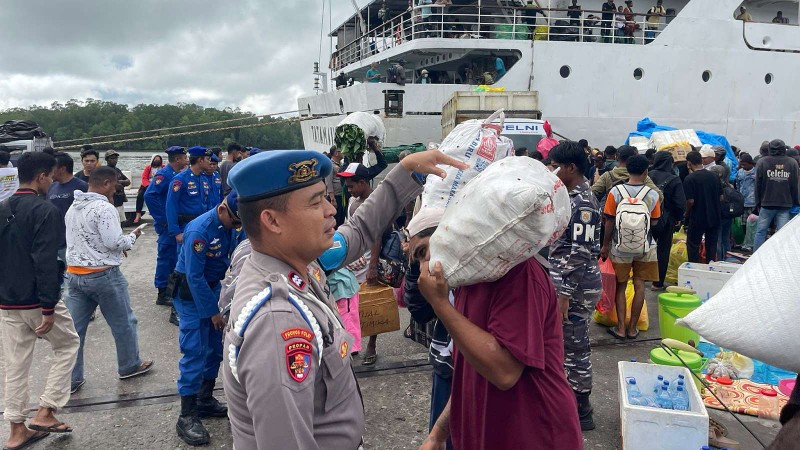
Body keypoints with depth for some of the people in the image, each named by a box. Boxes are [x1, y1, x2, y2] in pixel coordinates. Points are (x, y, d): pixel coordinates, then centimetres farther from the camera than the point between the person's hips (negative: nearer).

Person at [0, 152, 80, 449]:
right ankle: (45, 412, 10)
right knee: (67, 345, 14)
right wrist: (49, 308, -21)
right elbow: (46, 263, -22)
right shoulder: (45, 210, -16)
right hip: (36, 301, -7)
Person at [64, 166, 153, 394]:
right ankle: (130, 366, 26)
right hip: (103, 275, -7)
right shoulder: (104, 207, -17)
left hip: (74, 273, 8)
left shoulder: (73, 207, 9)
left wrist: (121, 243, 11)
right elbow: (114, 242, -20)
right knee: (123, 323, 12)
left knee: (74, 328, 9)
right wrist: (133, 236, -1)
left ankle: (71, 379, 15)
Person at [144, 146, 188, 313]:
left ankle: (167, 291, 28)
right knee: (165, 257, -1)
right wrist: (162, 219, -20)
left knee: (172, 257, 16)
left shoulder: (177, 174, 10)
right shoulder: (164, 174, -16)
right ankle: (163, 294, 8)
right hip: (167, 224, -9)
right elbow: (149, 195, -24)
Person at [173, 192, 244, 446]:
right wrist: (213, 312, -17)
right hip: (191, 293, -7)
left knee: (215, 349, 12)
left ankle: (205, 401, 28)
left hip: (215, 288, 7)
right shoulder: (199, 231, -27)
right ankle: (187, 416, 1)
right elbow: (195, 277, -23)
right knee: (194, 352, -8)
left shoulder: (234, 228, -6)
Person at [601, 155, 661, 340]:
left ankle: (620, 328, 10)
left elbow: (609, 222, -7)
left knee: (620, 287, 10)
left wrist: (605, 245, 3)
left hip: (620, 247, -1)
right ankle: (632, 328, 15)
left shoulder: (616, 192, -11)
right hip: (645, 247, 1)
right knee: (639, 286, 9)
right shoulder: (653, 194, -8)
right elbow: (654, 222, 0)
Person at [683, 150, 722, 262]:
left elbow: (690, 201, -17)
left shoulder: (689, 179, -15)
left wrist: (687, 214, -1)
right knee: (712, 245, 14)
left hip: (697, 219, -5)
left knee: (693, 246, 7)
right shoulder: (714, 176, 2)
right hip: (714, 217, 5)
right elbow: (721, 198, 6)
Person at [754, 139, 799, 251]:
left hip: (766, 204, -1)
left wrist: (758, 203, 5)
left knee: (760, 232, 6)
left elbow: (758, 185, -2)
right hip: (785, 205, 1)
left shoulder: (762, 162, -3)